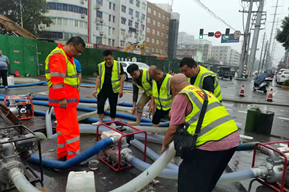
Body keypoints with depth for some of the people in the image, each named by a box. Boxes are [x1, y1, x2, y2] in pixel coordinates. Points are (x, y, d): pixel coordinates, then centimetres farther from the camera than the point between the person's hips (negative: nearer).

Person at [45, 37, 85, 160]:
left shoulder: (67, 57, 19)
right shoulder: (58, 56, -14)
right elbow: (57, 79, -22)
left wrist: (73, 96, 20)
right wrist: (62, 98, -25)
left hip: (68, 99, 11)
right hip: (63, 101, -10)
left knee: (63, 126, 15)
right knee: (71, 128, -6)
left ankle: (63, 153, 26)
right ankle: (74, 156, 3)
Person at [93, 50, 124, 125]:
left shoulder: (118, 65, -3)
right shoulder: (101, 66, 5)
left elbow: (122, 77, -2)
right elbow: (99, 78, 7)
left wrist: (121, 89, -8)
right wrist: (95, 89, 0)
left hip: (113, 90, -2)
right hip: (102, 89, 2)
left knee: (113, 106, 6)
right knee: (100, 105, -5)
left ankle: (112, 121, 23)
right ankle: (100, 121, 12)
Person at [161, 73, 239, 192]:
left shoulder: (181, 96, -3)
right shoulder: (204, 92, 22)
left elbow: (173, 129, -4)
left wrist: (164, 145, 14)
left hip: (213, 142, -9)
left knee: (188, 181, 10)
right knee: (207, 181, 26)